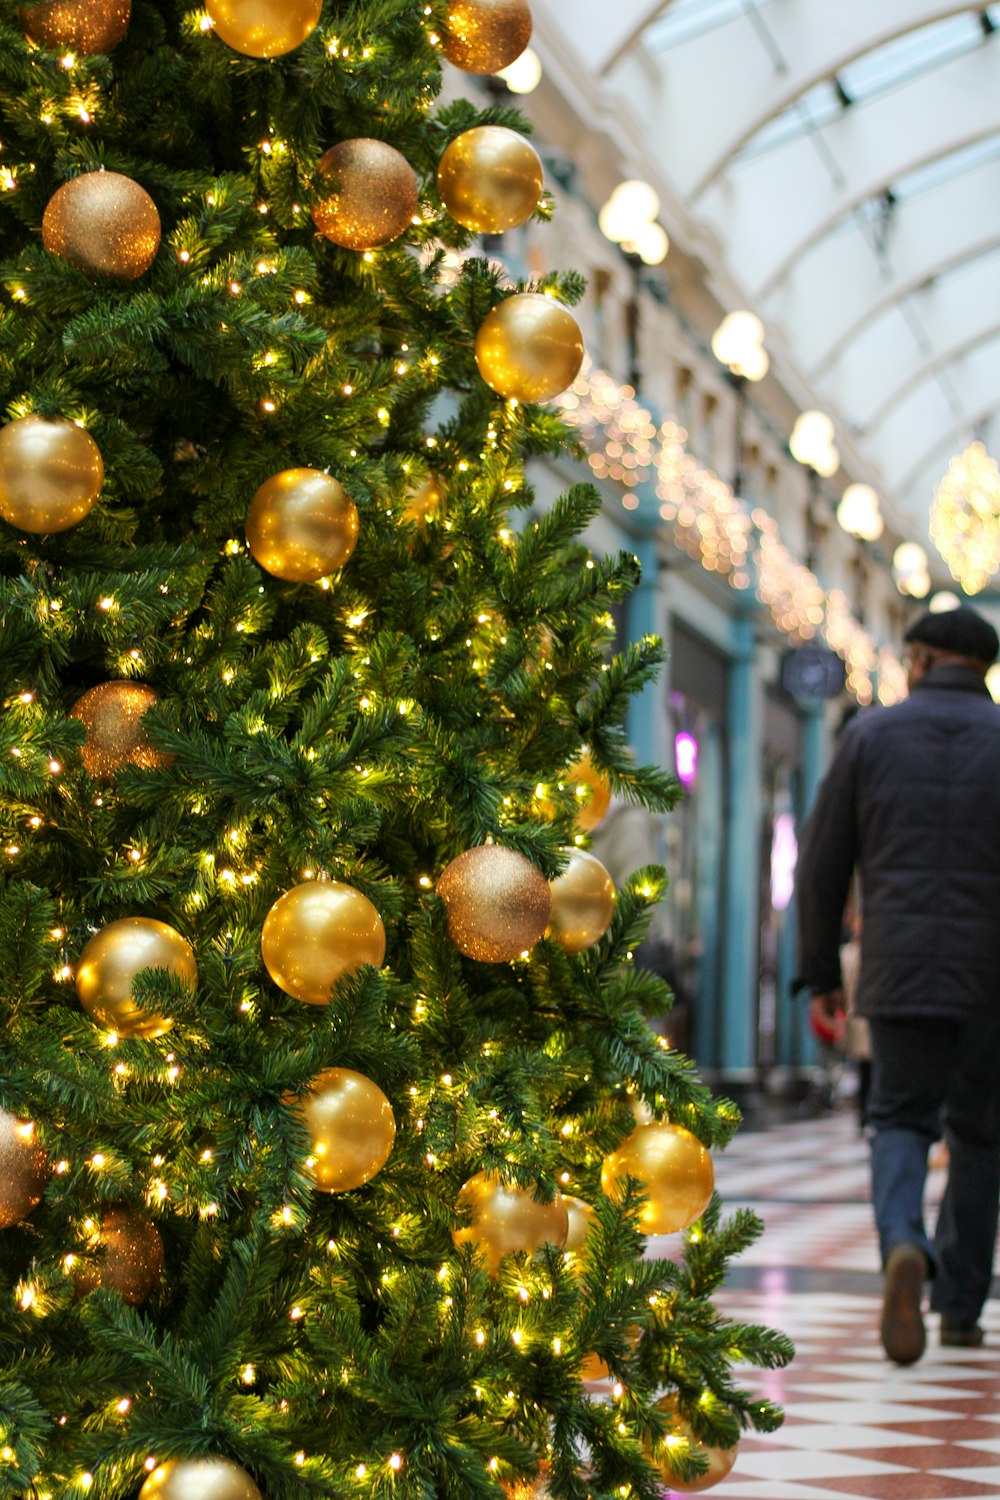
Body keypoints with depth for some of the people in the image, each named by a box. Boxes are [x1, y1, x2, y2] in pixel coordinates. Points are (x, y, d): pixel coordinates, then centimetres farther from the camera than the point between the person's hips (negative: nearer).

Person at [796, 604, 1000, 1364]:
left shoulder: (871, 734, 4)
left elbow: (823, 864, 4)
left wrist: (821, 973, 11)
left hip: (901, 976, 0)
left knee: (901, 1123, 9)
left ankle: (903, 1246, -20)